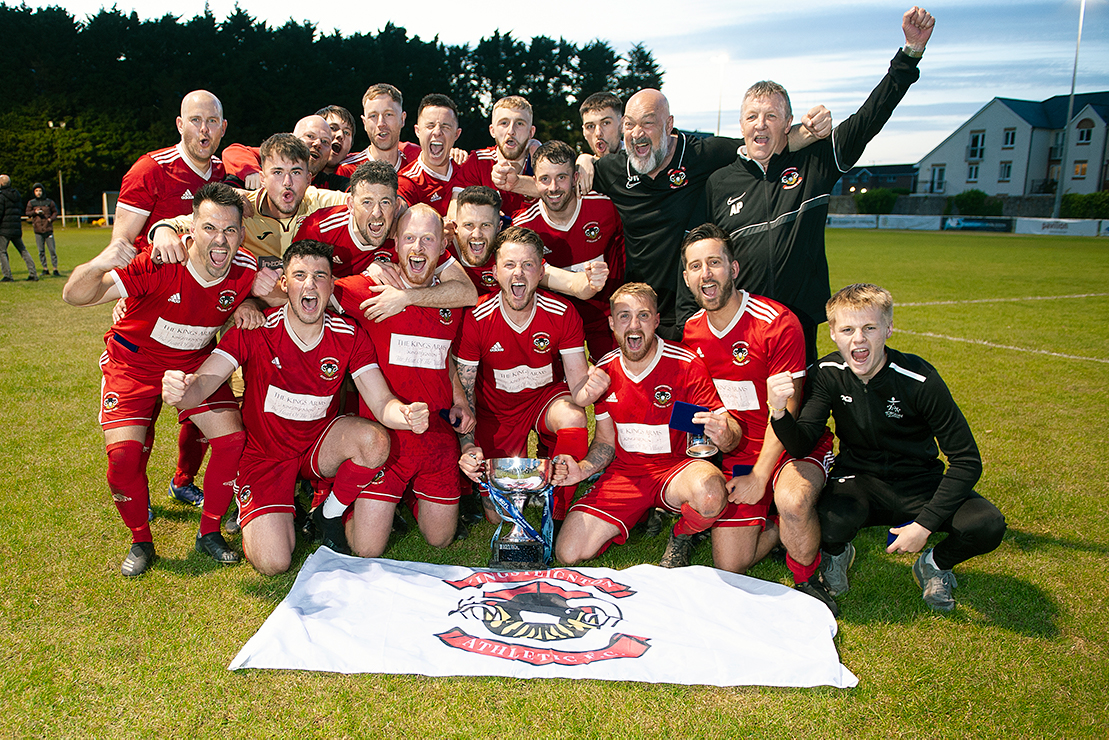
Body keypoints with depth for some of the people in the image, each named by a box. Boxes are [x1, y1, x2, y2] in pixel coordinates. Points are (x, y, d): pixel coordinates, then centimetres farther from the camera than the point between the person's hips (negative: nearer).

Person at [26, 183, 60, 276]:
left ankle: (55, 269, 2)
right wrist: (35, 212, -7)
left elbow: (55, 212, 13)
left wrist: (51, 218, -5)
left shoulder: (49, 202, 5)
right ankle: (45, 269, 12)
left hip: (48, 229, -1)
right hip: (38, 230, 2)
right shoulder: (31, 203, 8)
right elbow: (28, 213, 12)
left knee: (52, 250, -4)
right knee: (41, 251, 4)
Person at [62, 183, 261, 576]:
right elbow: (74, 295, -35)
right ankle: (141, 542, 10)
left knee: (232, 439, -14)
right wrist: (98, 265, -57)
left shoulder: (244, 272, -20)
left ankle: (209, 532, 8)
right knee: (123, 454, -16)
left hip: (196, 363, 3)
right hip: (135, 363, -2)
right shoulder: (157, 265, -31)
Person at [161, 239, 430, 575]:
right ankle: (253, 513, 20)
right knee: (273, 563, -17)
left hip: (320, 443, 2)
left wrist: (407, 413, -40)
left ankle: (329, 515, -1)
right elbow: (202, 384, -23)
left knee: (375, 440, -31)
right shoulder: (255, 330, -18)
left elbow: (382, 403, -15)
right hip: (265, 453, -2)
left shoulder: (348, 336, -11)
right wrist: (179, 390, -49)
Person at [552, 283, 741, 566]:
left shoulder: (687, 365, -15)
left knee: (709, 492, -40)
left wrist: (725, 436, -40)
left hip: (676, 467, -3)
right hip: (624, 472, 4)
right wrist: (582, 469, -10)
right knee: (569, 554, -10)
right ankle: (646, 513, 17)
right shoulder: (603, 371, -1)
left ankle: (681, 537, -1)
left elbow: (731, 433, -15)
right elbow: (605, 441, 9)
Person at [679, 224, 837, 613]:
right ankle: (785, 527, 22)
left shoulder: (777, 323, -17)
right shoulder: (691, 332, 0)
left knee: (792, 500, -38)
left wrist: (759, 477, -18)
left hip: (791, 446, -4)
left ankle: (808, 578, -7)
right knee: (729, 565, -6)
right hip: (738, 453, 4)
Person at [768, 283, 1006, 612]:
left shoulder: (919, 380, -20)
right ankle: (836, 554, 7)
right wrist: (779, 412, -41)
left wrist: (924, 525, -22)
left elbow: (967, 461, -16)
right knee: (831, 523, -34)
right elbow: (801, 446, -18)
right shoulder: (828, 374, -11)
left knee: (988, 525, -27)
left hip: (920, 484, 0)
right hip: (858, 480, 0)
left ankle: (934, 565, 9)